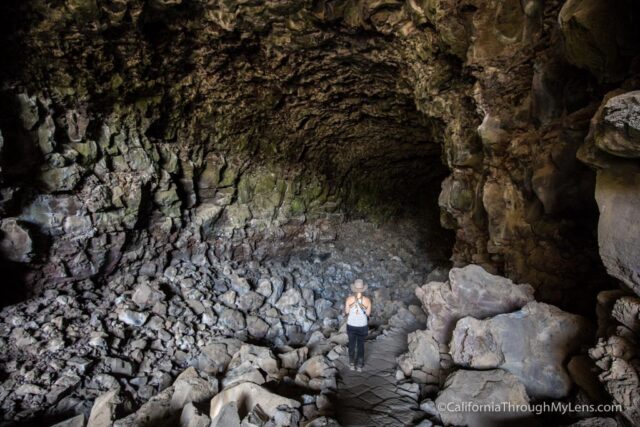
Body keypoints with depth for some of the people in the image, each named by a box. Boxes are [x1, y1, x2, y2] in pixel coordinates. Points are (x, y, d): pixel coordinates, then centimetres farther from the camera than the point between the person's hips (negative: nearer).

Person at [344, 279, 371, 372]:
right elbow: (368, 314, -6)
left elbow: (346, 312, -7)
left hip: (351, 325, 0)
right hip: (362, 326, 0)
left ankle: (352, 364, 36)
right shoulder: (367, 300, -20)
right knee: (361, 344, 21)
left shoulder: (349, 299, -21)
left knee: (352, 344, 22)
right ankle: (360, 365, 32)